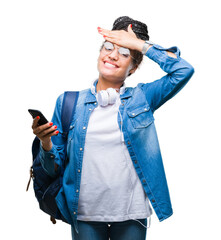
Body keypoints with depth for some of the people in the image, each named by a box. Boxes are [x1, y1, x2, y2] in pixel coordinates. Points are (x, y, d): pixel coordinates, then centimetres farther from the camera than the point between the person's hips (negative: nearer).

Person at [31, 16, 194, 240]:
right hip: (85, 215, 0)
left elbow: (183, 70, -9)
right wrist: (46, 143, -17)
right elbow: (55, 167, 5)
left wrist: (139, 44, -5)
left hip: (131, 216, 0)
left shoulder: (141, 98, 3)